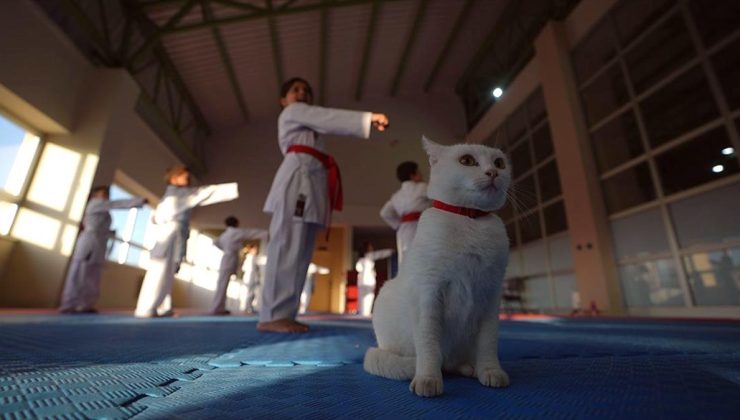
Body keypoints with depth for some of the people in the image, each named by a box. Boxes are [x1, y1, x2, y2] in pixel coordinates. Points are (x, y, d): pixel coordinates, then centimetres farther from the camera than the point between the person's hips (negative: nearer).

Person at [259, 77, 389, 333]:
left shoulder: (308, 126, 39)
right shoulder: (293, 112, 13)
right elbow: (331, 119, -2)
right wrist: (369, 118, -9)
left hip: (310, 184, 8)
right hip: (298, 180, -8)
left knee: (300, 253, 0)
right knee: (286, 246, -16)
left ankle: (283, 314, 2)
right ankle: (272, 316, -16)